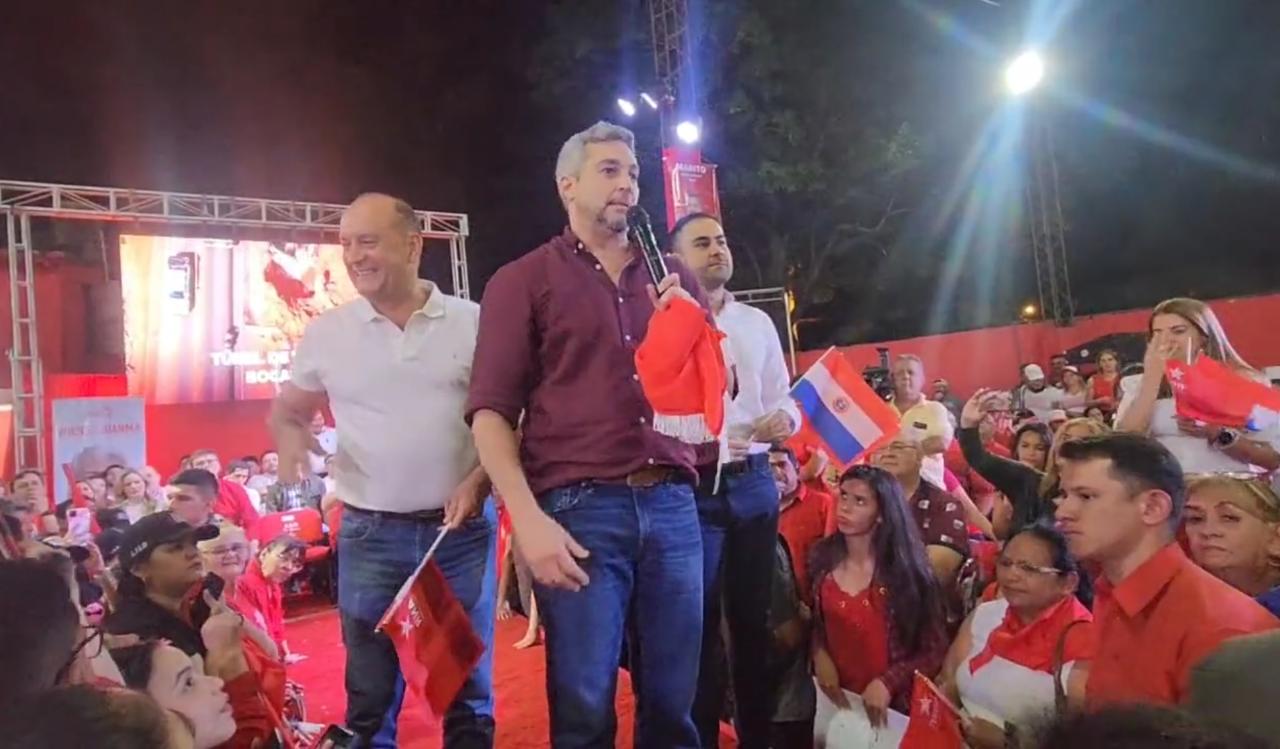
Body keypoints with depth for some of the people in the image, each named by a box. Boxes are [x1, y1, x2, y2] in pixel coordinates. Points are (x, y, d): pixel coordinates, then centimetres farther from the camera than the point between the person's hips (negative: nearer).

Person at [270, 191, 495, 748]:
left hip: (462, 530, 0)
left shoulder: (472, 322, -2)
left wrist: (479, 481, -11)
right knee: (371, 696, 12)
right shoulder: (327, 332, 2)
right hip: (370, 535, 1)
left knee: (468, 687, 12)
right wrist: (290, 437, -8)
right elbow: (287, 411, 14)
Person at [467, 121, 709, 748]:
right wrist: (528, 517, -12)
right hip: (579, 508, -3)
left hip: (671, 503, 4)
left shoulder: (672, 277, 18)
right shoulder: (523, 280, 7)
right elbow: (491, 410, -1)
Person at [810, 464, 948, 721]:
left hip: (890, 705, -3)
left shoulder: (906, 568, -13)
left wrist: (887, 683, -19)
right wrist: (820, 656, -12)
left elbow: (935, 650, -9)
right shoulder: (824, 556, -5)